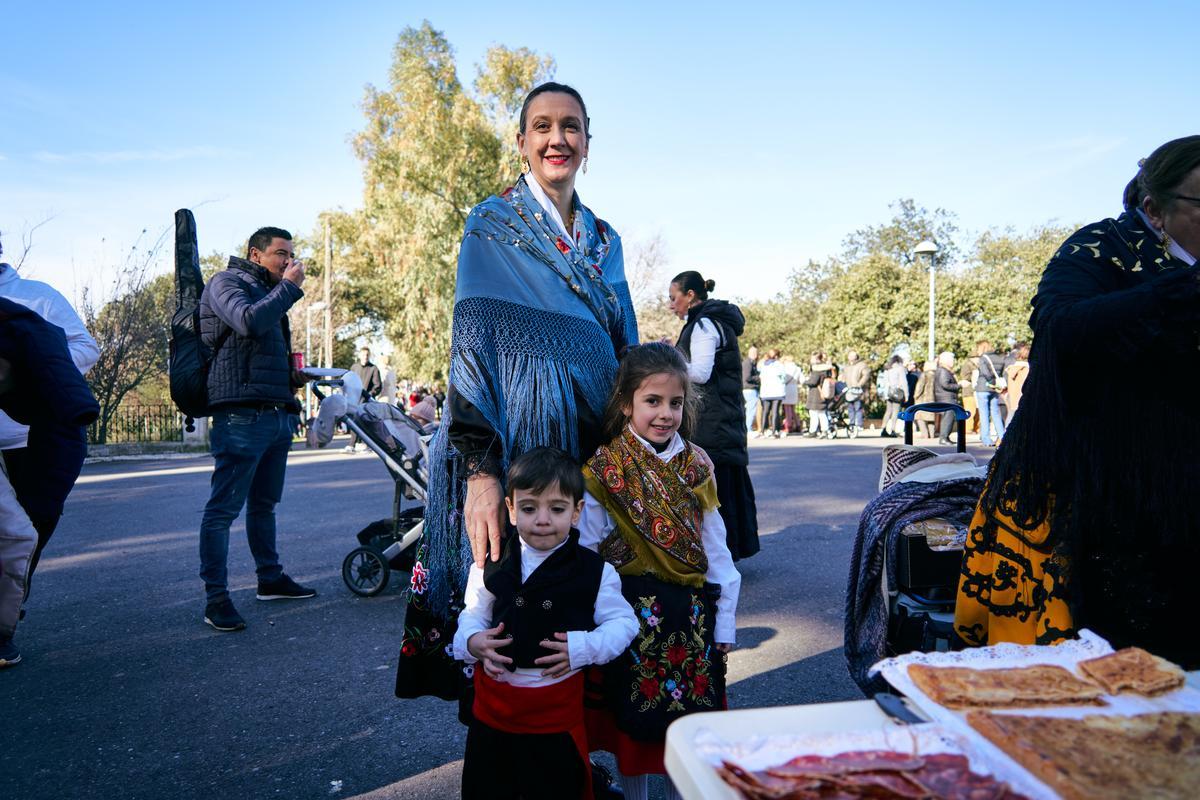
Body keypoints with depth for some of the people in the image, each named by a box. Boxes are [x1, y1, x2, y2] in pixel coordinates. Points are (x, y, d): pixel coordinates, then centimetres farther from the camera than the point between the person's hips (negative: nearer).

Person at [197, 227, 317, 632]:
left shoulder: (271, 293, 26)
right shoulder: (227, 282, 0)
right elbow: (249, 322, -21)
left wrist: (292, 375, 16)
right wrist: (288, 286, -12)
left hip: (277, 413, 9)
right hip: (242, 414, -9)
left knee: (264, 504, 17)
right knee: (224, 507, -6)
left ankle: (270, 578, 26)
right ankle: (216, 597, -2)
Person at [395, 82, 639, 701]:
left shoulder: (604, 241, 15)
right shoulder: (491, 225, -1)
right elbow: (470, 345, -11)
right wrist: (479, 469, -23)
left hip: (591, 444, 5)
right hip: (513, 442, -4)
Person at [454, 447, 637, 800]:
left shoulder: (595, 571, -10)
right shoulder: (491, 565, -3)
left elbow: (623, 621, -3)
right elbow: (472, 616, 8)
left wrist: (584, 647, -18)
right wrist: (472, 642, -13)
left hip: (557, 718, -2)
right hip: (491, 712, 3)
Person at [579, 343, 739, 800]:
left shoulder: (695, 467, 1)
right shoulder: (603, 470, -8)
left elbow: (715, 549, 4)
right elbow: (586, 554, -4)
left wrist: (725, 622, 4)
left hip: (692, 615, 3)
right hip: (632, 613, -2)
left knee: (686, 719, 13)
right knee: (632, 722, 10)